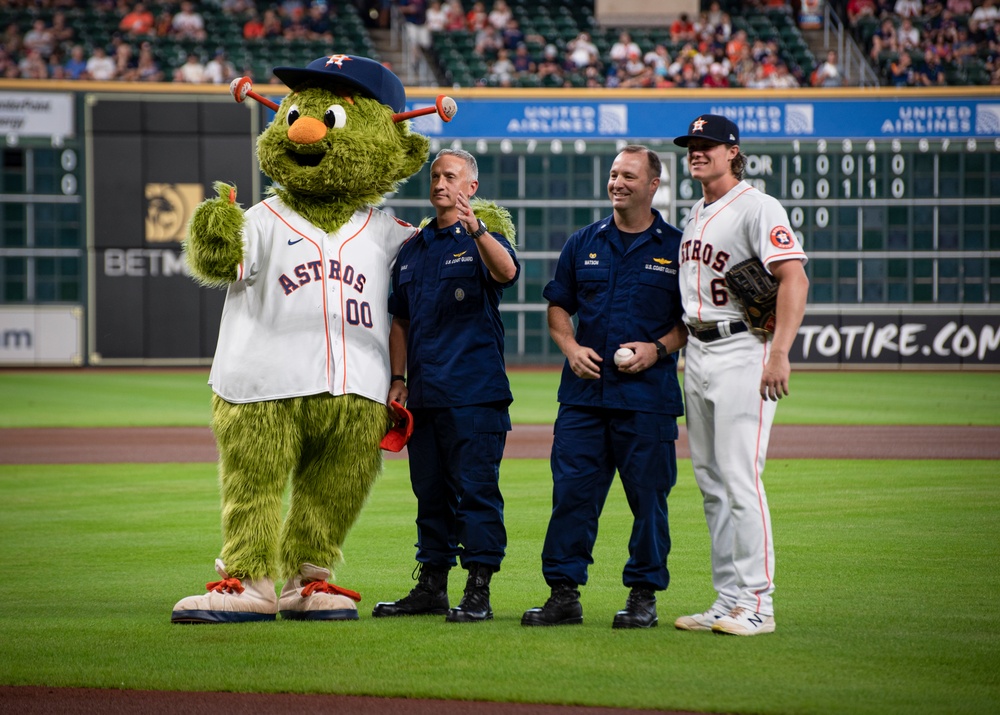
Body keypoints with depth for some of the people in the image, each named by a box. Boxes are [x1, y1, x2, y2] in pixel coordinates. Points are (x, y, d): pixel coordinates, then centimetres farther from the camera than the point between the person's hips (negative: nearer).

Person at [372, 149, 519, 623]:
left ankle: (478, 591, -7)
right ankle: (431, 587, 18)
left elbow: (507, 271, -24)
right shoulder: (413, 249, 18)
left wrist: (475, 229, -39)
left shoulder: (481, 241, 0)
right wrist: (397, 379, 13)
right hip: (423, 395, 6)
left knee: (475, 490, -8)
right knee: (430, 493, 11)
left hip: (474, 393, -6)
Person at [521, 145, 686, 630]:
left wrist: (659, 348, -11)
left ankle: (643, 594, 8)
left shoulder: (677, 248, 3)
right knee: (571, 493, 0)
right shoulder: (584, 244, 13)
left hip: (648, 397, -3)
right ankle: (564, 593, 4)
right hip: (584, 391, 3)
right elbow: (558, 306, 17)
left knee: (648, 495, 0)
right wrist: (572, 348, -1)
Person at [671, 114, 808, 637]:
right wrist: (683, 353, 18)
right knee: (711, 482, 9)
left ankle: (757, 603, -10)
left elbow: (794, 279, -20)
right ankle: (728, 598, 14)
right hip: (697, 353, 9)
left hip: (742, 353, -9)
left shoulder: (757, 208, -10)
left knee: (740, 478, -13)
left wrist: (780, 353, -28)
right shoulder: (695, 215, 17)